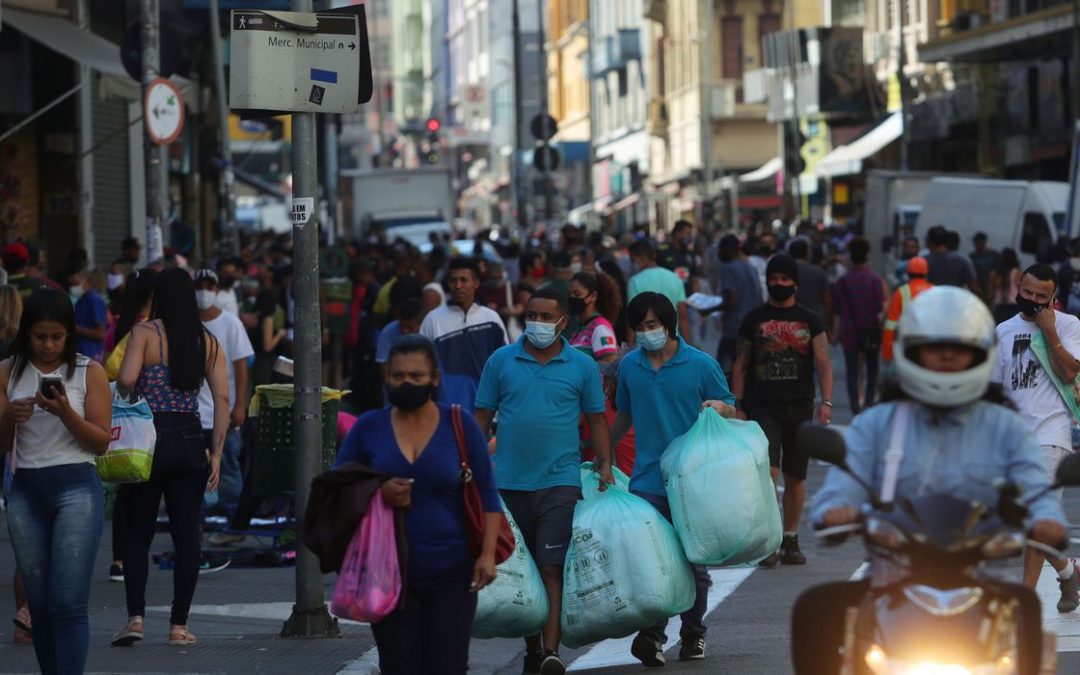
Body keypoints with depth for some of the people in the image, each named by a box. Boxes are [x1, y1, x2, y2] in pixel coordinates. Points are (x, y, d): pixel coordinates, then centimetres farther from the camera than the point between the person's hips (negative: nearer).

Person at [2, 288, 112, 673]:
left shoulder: (89, 373, -1)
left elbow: (102, 442, -3)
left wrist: (65, 412, -17)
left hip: (76, 487, -3)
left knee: (68, 601, -12)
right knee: (40, 604, 8)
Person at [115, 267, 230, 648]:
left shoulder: (145, 333, -5)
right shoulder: (207, 341, 6)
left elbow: (126, 379, -19)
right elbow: (222, 398, 0)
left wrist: (124, 400, 3)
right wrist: (216, 453, 3)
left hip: (149, 439, -2)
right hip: (190, 442, 3)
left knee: (138, 534, 6)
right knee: (186, 535, 6)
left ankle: (135, 617, -6)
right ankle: (179, 625, 6)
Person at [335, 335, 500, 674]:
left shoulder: (460, 425, 2)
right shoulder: (368, 427, 5)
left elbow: (486, 493, 4)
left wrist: (488, 552, -7)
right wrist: (378, 493, -12)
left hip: (451, 573, -1)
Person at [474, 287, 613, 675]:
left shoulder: (582, 366, 4)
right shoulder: (501, 361, 5)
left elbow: (596, 419, 10)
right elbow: (483, 416, 8)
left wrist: (605, 464, 0)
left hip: (560, 482, -2)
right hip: (510, 481, 2)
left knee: (552, 569, -11)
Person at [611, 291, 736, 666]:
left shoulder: (701, 364, -3)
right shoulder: (629, 366, 6)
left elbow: (730, 411, 5)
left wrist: (720, 407, -17)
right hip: (647, 479, 1)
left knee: (692, 562, 9)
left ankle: (693, 633, 23)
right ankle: (652, 635, -15)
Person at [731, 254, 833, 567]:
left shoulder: (810, 321, 7)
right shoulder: (754, 320, 6)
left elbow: (823, 363, 0)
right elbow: (741, 366, 9)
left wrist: (826, 403, -13)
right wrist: (737, 407, 2)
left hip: (800, 407, 2)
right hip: (763, 406, -2)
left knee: (795, 477, 8)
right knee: (768, 471, -17)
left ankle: (790, 541, 19)